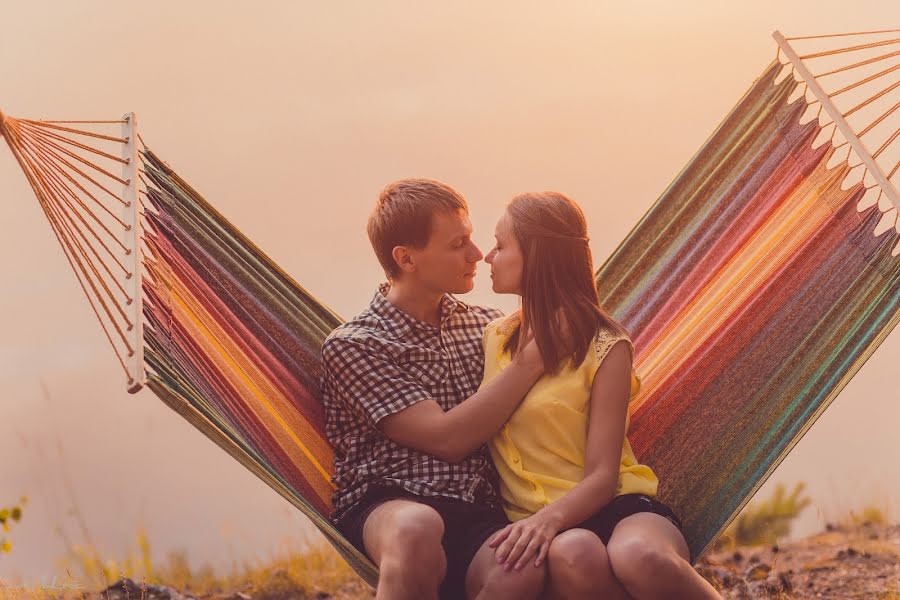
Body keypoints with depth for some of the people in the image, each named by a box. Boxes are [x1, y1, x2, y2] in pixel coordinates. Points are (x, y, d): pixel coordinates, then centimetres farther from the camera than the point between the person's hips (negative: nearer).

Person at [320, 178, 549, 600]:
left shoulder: (485, 325, 19)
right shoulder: (352, 346, 1)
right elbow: (447, 439, -8)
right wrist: (530, 362, -6)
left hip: (477, 517, 3)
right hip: (385, 507, -3)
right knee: (417, 527, -42)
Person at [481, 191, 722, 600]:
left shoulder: (604, 347, -2)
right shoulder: (495, 337, 14)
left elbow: (602, 476, -10)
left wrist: (552, 517, -28)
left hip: (616, 506, -2)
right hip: (537, 520, 2)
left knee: (639, 556, -41)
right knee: (572, 555, -39)